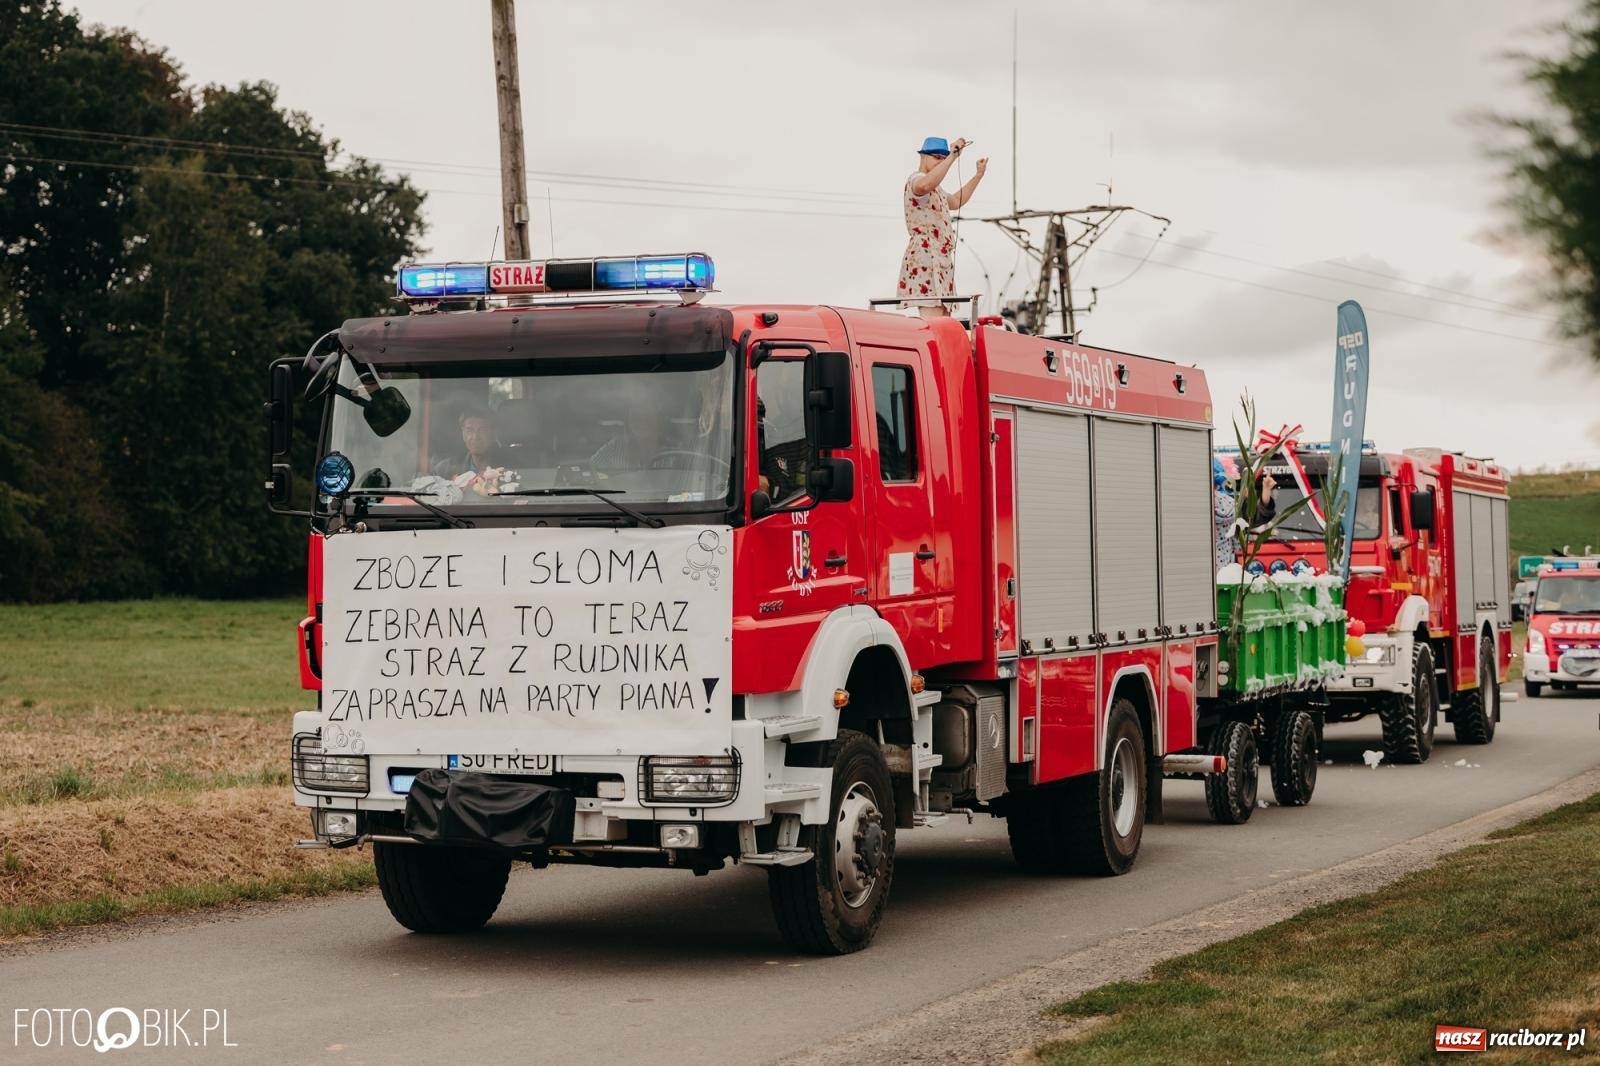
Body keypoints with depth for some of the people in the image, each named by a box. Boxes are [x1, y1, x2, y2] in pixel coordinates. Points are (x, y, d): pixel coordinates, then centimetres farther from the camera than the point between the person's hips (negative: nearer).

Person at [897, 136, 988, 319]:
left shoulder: (934, 189, 26)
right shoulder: (916, 180, -8)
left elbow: (955, 202, 41)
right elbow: (925, 185, -33)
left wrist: (979, 175, 36)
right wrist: (952, 156, -33)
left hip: (940, 262, 11)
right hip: (926, 258, -11)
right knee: (932, 324, -22)